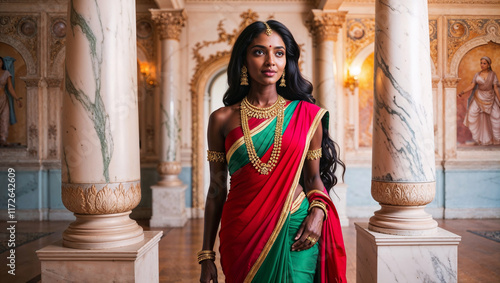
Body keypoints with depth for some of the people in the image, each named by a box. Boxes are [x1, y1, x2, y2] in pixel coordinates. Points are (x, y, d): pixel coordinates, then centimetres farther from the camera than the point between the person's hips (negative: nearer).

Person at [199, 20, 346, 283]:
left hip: (295, 233, 0)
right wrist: (206, 256, 4)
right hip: (242, 236, 0)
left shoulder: (307, 115, 1)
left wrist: (318, 212, -11)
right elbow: (216, 190, 3)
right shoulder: (222, 119, 1)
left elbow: (313, 177, 9)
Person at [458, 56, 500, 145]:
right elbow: (472, 86, -2)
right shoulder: (477, 74, 2)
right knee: (473, 112, -13)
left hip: (490, 98, -1)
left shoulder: (492, 74, -2)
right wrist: (462, 92, -15)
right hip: (479, 97, 1)